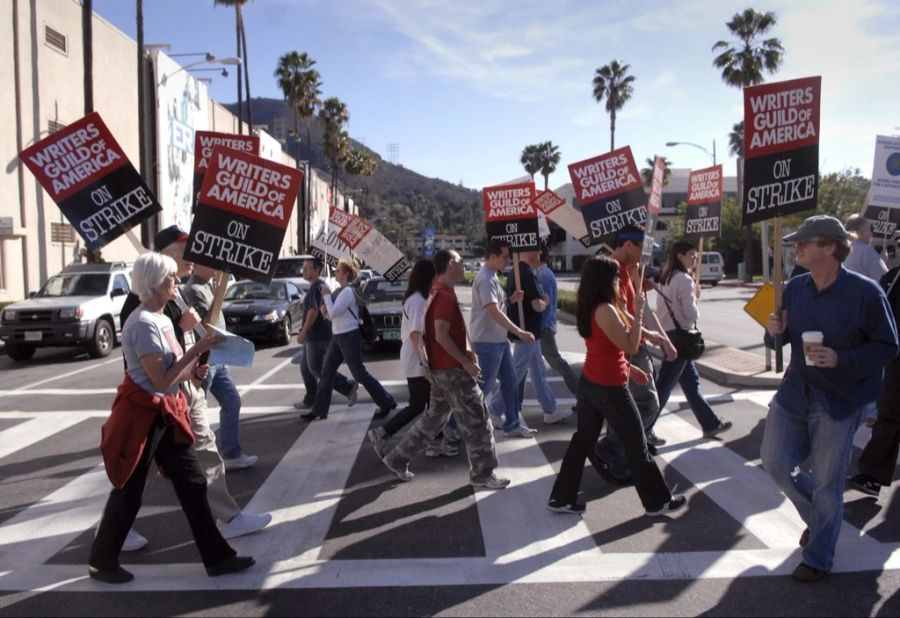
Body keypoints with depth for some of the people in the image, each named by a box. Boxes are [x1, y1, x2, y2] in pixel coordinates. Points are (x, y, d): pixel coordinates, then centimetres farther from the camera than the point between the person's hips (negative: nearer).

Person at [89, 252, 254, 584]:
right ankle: (101, 561, 30)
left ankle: (217, 556, 16)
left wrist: (193, 370, 1)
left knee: (192, 483, 9)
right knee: (128, 491, 8)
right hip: (142, 414, -9)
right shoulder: (143, 323, -21)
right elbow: (162, 381, -26)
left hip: (166, 413, 9)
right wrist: (196, 350, -21)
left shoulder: (163, 320, 8)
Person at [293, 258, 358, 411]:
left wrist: (303, 332, -19)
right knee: (306, 368, 14)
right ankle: (310, 400, 19)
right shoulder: (321, 285, 16)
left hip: (317, 336, -10)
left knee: (316, 369, -7)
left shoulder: (316, 286, -16)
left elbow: (313, 311, -23)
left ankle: (349, 387, -5)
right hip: (313, 336, 10)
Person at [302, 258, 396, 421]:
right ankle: (319, 410, 15)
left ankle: (386, 402, 8)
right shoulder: (342, 291, 14)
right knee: (326, 373, 9)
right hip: (339, 337, 10)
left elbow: (333, 313, -24)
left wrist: (326, 295, -14)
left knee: (360, 374, -3)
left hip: (349, 337, -10)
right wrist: (325, 309, 2)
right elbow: (335, 314, 20)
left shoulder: (348, 291, -17)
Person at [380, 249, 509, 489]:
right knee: (476, 419, 0)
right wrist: (466, 362, -19)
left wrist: (463, 352, 16)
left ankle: (397, 459, 23)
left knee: (434, 417, 18)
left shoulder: (438, 292, 13)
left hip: (441, 367, 10)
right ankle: (482, 473, 10)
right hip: (452, 369, -10)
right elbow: (441, 336, -25)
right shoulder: (445, 295, -19)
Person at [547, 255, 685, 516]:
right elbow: (630, 346, -18)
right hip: (610, 389, -8)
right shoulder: (605, 310, -22)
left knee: (583, 440, 14)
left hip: (588, 384, 8)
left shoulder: (588, 308, 6)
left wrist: (628, 368, 17)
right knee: (637, 444, 7)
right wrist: (639, 312, -13)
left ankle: (562, 499, 19)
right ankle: (658, 501, 22)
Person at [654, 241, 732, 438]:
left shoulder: (666, 278, 11)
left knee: (691, 381, 16)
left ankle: (710, 424, 26)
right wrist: (694, 315, 4)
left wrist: (679, 319, 5)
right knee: (663, 386, -3)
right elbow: (691, 313, -18)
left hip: (667, 333, 10)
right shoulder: (684, 280, -16)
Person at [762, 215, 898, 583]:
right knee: (775, 462, 8)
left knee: (826, 485, 4)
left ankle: (818, 559, 24)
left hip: (840, 401, -5)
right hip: (794, 393, 5)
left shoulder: (865, 292, -16)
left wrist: (840, 359, -26)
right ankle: (818, 517, 37)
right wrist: (775, 331, -13)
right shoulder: (795, 288, 1)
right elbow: (778, 342, 11)